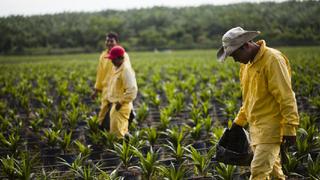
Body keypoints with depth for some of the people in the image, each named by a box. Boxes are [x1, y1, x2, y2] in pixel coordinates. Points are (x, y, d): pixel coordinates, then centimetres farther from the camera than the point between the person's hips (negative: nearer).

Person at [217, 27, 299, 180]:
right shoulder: (246, 63, 13)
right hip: (256, 126, 9)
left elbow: (286, 97, -18)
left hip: (271, 127, -9)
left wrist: (290, 128, -20)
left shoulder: (273, 60, -16)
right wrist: (239, 121, 24)